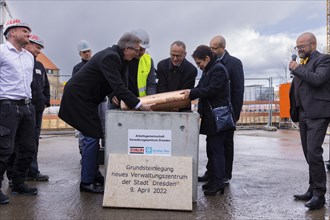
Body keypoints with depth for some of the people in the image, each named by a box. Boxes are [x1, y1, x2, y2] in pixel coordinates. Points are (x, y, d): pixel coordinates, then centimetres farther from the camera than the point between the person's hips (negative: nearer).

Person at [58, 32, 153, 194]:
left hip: (84, 97, 10)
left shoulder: (116, 57, 7)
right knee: (92, 137, -9)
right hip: (78, 97, -10)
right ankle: (87, 182, -1)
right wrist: (138, 105, -31)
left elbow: (119, 84, 12)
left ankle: (91, 175, 24)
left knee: (92, 137, 13)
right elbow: (118, 87, -32)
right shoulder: (110, 57, -24)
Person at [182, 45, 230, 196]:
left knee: (216, 150, -7)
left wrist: (192, 93, -15)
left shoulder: (219, 69, -11)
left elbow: (211, 90, -20)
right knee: (211, 150, 12)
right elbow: (202, 89, 20)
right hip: (210, 117, 10)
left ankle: (218, 183, -2)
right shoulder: (208, 71, 20)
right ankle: (213, 180, 19)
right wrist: (189, 94, 5)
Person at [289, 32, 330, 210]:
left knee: (314, 152, -13)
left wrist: (297, 69, -12)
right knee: (309, 154, 10)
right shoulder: (302, 63, 18)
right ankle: (313, 190, 19)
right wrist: (295, 111, 12)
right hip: (303, 115, 8)